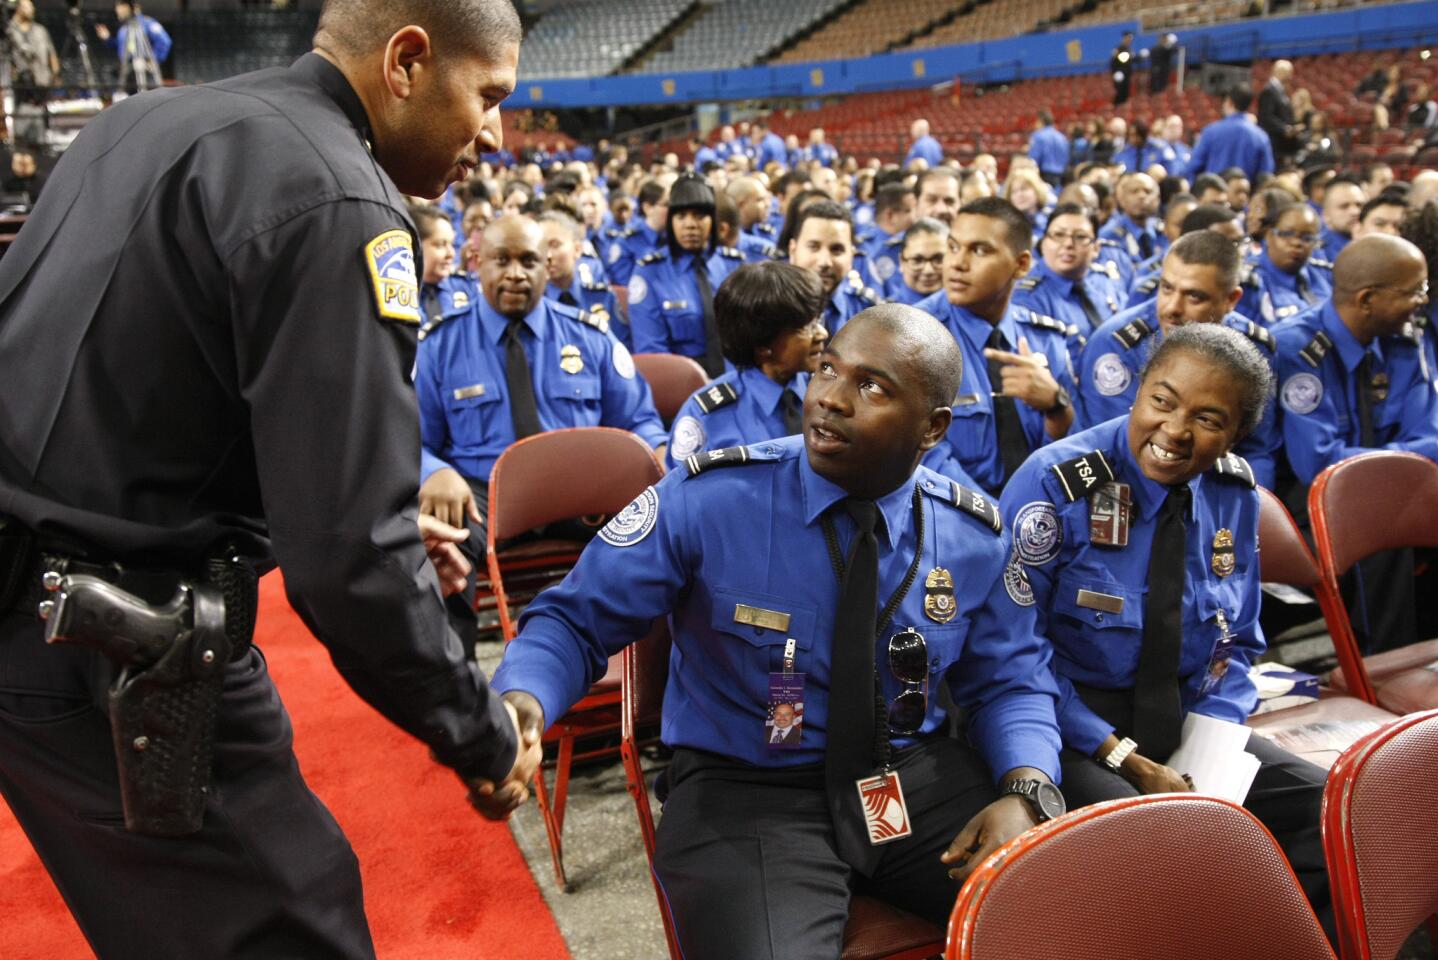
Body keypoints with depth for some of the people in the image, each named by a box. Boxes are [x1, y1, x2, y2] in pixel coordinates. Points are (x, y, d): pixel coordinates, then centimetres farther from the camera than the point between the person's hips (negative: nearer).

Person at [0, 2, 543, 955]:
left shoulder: (149, 118, 11)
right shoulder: (334, 201, -18)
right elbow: (351, 553, -24)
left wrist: (379, 531, 16)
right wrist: (480, 735, -8)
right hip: (121, 655, -9)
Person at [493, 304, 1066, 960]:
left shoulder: (973, 536, -2)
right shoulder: (706, 500, -14)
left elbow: (1011, 681, 8)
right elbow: (577, 620, -8)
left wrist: (1023, 792, -12)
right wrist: (519, 705, -29)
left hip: (917, 778, 4)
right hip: (745, 793, -3)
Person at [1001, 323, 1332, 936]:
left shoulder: (1234, 494, 2)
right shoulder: (1057, 483, -15)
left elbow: (1238, 641, 12)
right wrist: (1126, 761, -17)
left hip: (1187, 721, 6)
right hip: (1074, 733, -5)